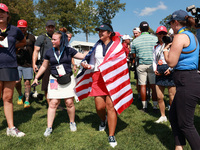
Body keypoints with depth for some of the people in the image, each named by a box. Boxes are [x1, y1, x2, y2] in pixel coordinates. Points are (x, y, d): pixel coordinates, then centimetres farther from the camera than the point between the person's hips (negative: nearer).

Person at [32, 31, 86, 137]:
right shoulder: (49, 52, 6)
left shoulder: (69, 51, 1)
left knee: (69, 102, -1)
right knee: (53, 103, -4)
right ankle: (49, 127, 7)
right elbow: (44, 66, 16)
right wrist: (36, 78, 18)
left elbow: (82, 56, 6)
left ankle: (72, 122, 23)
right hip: (54, 80, 1)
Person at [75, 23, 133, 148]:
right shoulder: (97, 46, 15)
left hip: (112, 78, -3)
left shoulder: (117, 45, 3)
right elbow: (93, 61, 21)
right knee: (99, 106, 1)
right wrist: (86, 64, 0)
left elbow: (120, 63, -3)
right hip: (98, 78, 4)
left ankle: (112, 136, 4)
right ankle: (103, 120, 39)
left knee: (110, 106, -8)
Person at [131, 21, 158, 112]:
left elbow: (134, 55, 7)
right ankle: (155, 106, 12)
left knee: (142, 86, 6)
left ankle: (144, 106, 12)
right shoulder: (155, 38, -1)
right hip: (152, 64, 0)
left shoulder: (135, 41, 1)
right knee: (153, 85, 6)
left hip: (141, 65, 0)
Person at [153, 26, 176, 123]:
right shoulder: (156, 47, 17)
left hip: (170, 71, -5)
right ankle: (163, 116, 22)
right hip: (159, 73, 5)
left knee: (172, 98, -2)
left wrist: (170, 69, -13)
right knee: (159, 97, 6)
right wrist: (155, 69, 4)